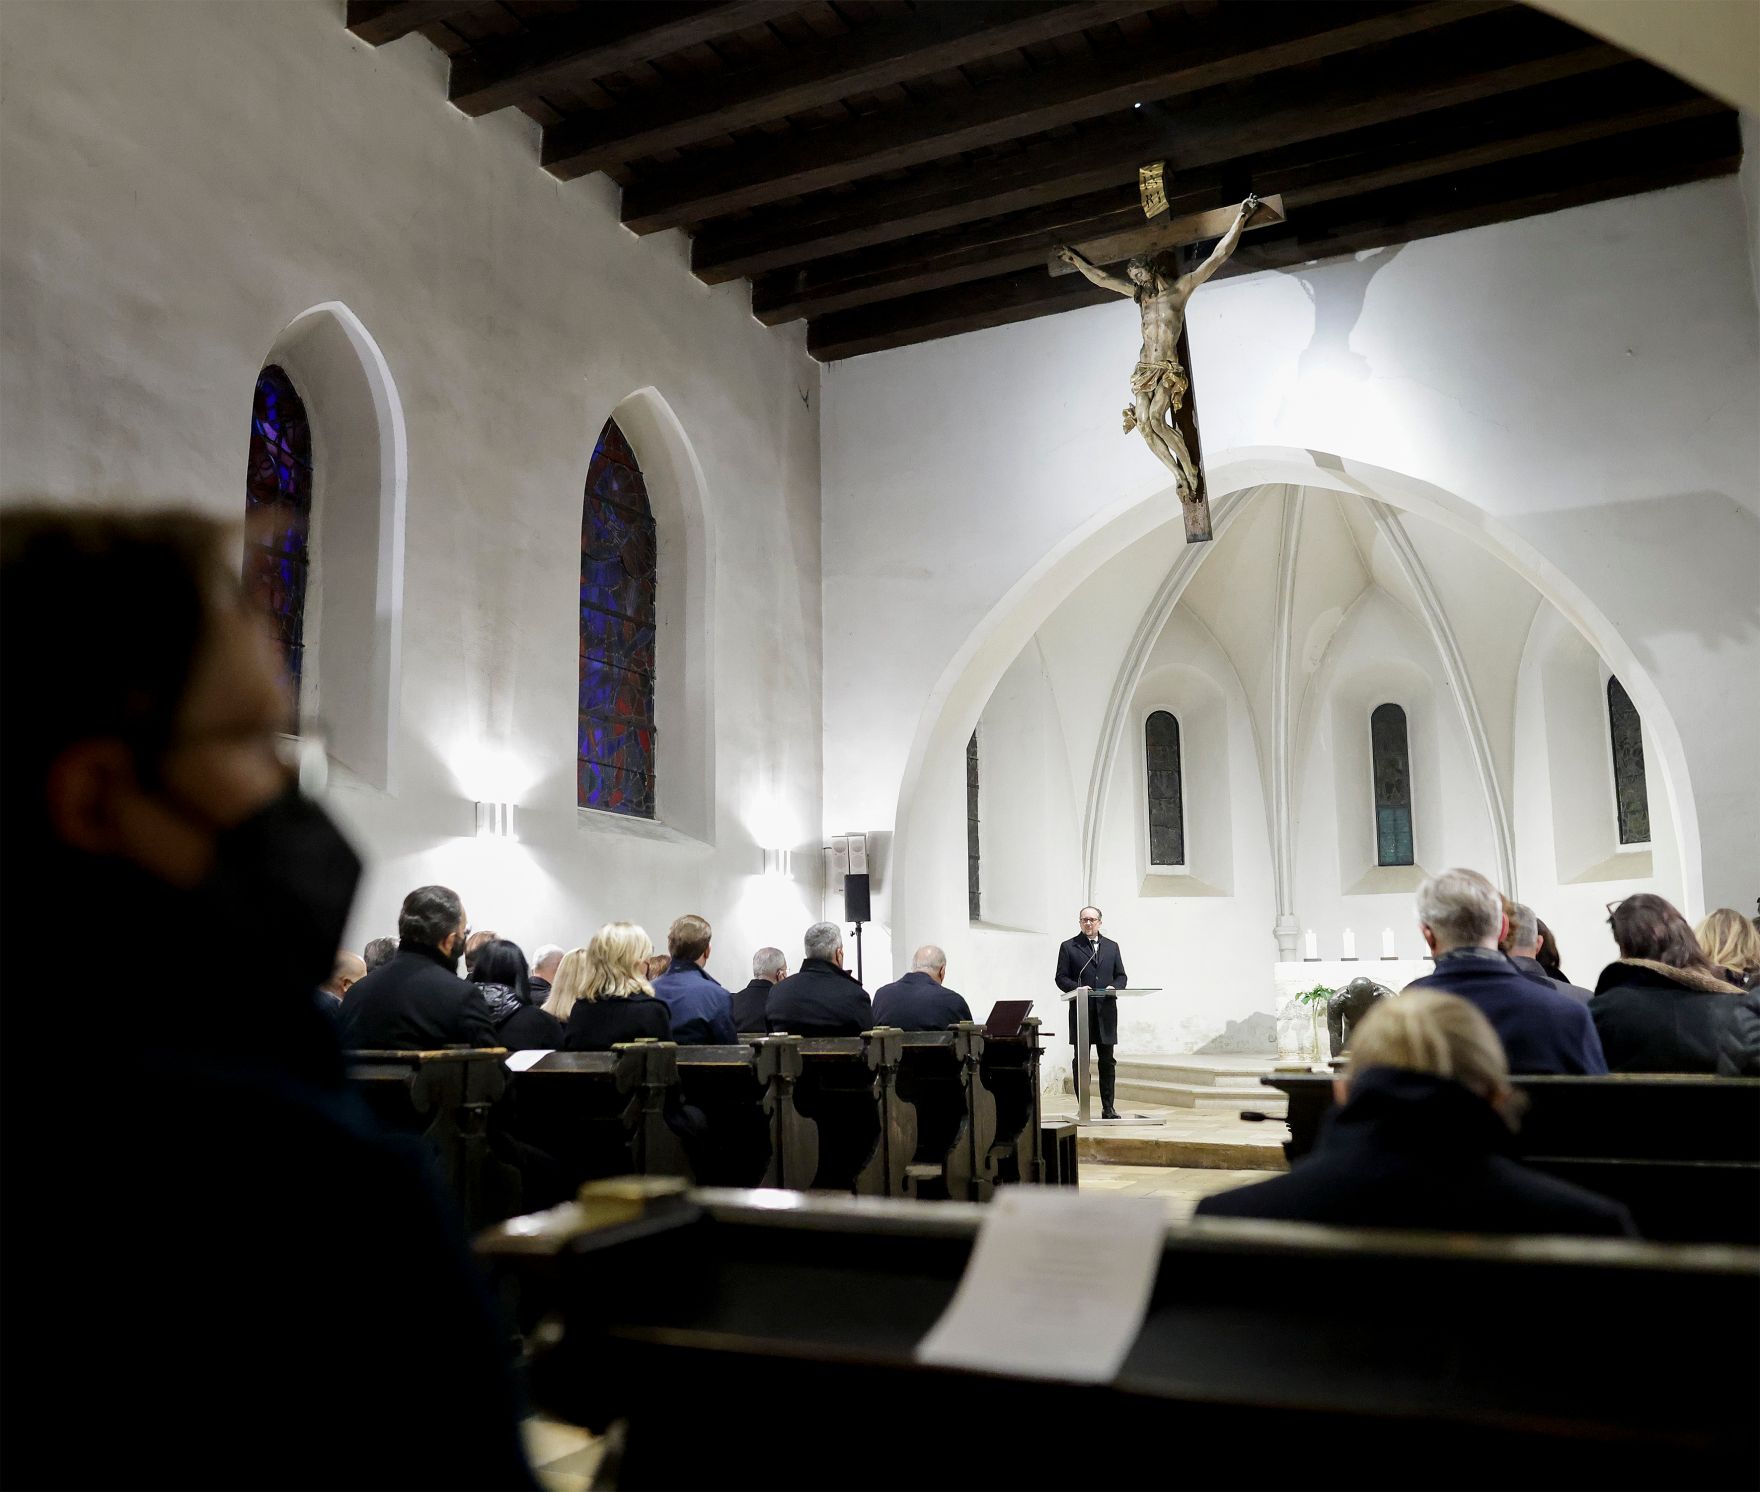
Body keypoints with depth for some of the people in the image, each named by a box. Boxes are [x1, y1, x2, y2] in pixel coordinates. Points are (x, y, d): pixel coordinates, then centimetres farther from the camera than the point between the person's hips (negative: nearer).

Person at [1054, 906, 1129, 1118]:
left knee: (1107, 1062, 5)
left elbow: (1121, 976, 14)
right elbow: (1061, 978, 1)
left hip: (1106, 1011, 3)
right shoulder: (1068, 947, 5)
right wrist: (1078, 988, -17)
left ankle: (1108, 1108, 12)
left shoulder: (1112, 947, 15)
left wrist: (1114, 987, -7)